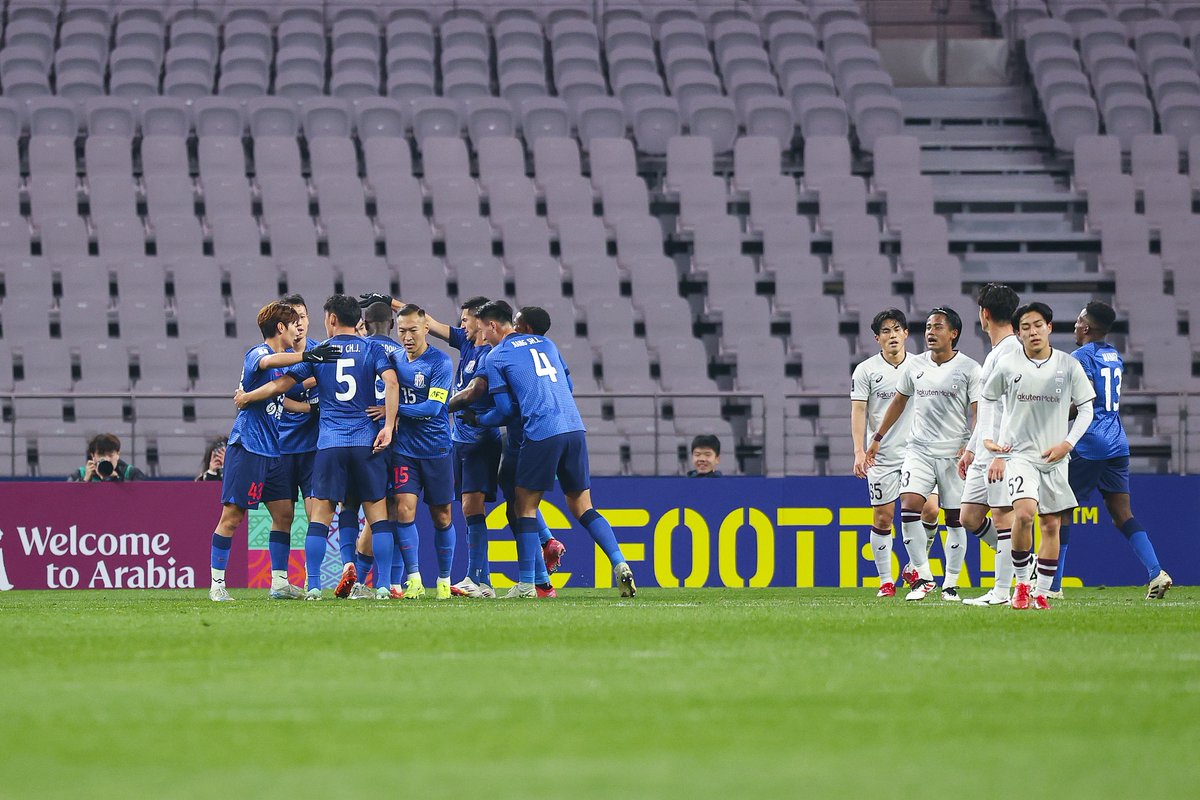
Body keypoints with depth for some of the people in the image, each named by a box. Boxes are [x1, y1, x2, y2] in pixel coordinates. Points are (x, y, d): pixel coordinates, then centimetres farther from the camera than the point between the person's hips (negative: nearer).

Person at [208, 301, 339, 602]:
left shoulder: (288, 357, 16)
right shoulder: (256, 354, -11)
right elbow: (268, 362, -34)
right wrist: (307, 356, -46)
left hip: (272, 450, 9)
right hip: (247, 447, -9)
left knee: (283, 512, 4)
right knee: (232, 516, -5)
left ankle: (279, 583, 9)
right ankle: (217, 584, -1)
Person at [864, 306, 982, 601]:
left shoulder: (969, 369, -4)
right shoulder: (916, 366, 9)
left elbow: (979, 412, -6)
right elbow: (899, 402, 22)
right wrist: (877, 439, 24)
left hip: (954, 453, -3)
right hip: (919, 451, 3)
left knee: (955, 519, 1)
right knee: (909, 507, -15)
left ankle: (950, 584, 10)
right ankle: (923, 577, -8)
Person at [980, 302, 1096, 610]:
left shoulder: (1070, 366, -1)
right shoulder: (1007, 365, -3)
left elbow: (1086, 409, 6)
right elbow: (987, 401, 11)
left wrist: (1067, 443, -6)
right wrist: (989, 439, 2)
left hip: (1054, 457, 3)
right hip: (1018, 453, -3)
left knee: (1051, 524, 5)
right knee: (1024, 512, -24)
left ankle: (1041, 592, 16)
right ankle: (1021, 583, -9)